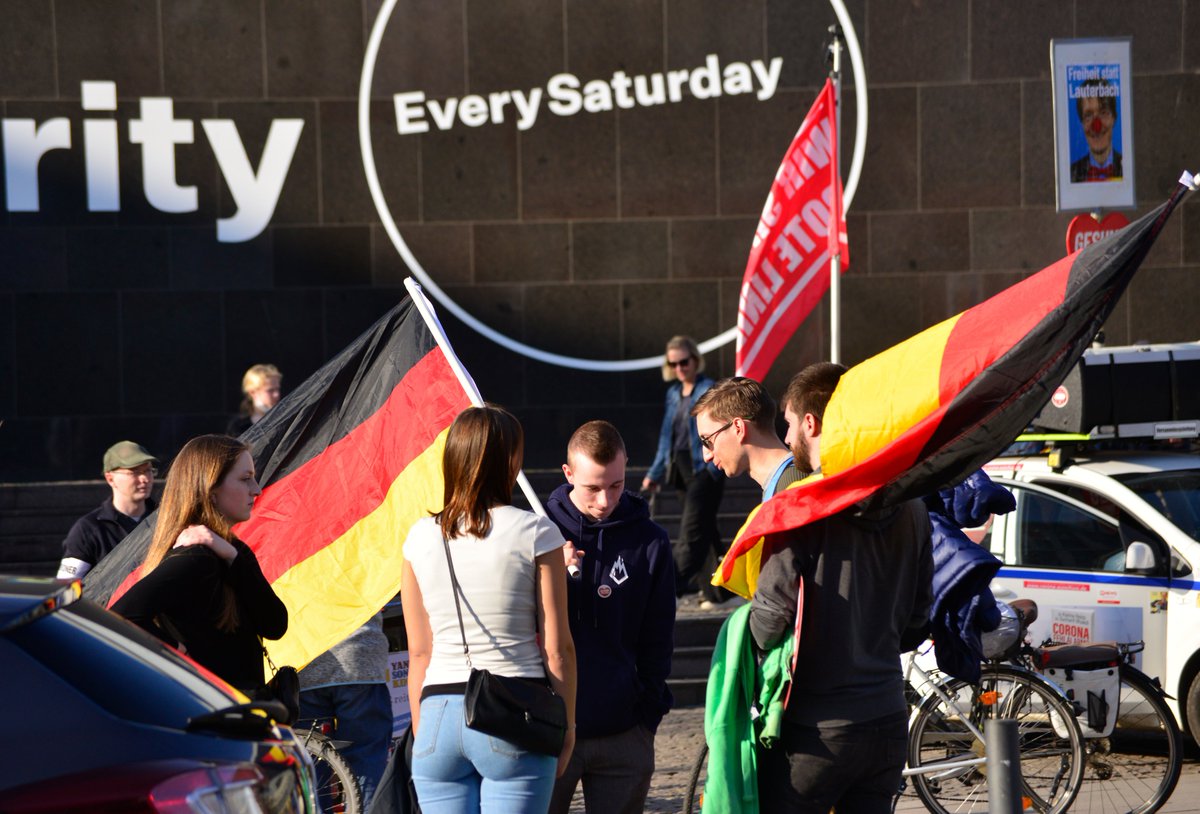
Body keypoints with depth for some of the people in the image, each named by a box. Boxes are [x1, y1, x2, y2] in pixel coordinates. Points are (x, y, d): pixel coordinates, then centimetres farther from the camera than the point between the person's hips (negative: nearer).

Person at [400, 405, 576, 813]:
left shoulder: (421, 537, 6)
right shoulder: (535, 534, -4)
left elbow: (419, 652, 9)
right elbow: (557, 648, -2)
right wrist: (567, 725, 9)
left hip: (439, 712, 3)